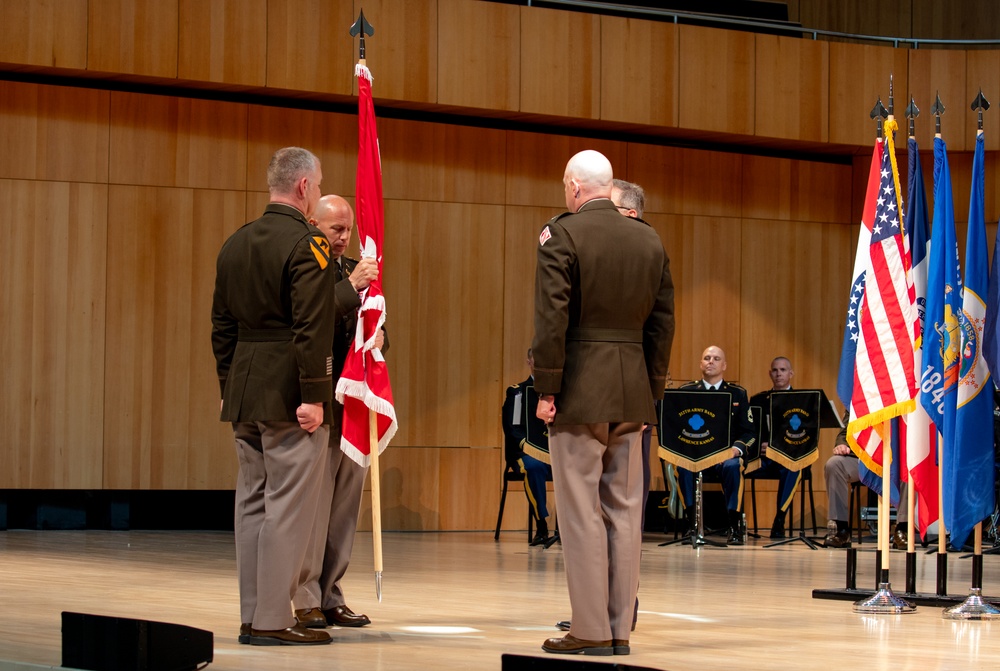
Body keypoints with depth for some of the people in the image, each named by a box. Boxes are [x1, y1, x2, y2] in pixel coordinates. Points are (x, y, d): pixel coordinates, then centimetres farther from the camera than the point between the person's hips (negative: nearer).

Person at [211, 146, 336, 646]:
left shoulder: (234, 244, 13)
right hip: (290, 395, -8)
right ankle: (273, 620, -4)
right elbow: (312, 329, -18)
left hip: (244, 396, 8)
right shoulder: (307, 245, -12)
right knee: (288, 508, -5)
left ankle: (253, 616, 14)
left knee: (252, 504, 11)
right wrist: (314, 396, -17)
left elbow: (222, 326, 16)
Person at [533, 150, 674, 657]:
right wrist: (652, 389, 15)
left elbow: (552, 319, -14)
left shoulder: (561, 234, -9)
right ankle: (620, 629, 12)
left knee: (581, 511, -2)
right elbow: (663, 321, 10)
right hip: (631, 392, 5)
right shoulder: (649, 240, 9)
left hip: (579, 387, -5)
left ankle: (591, 631, -2)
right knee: (624, 511, 9)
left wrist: (546, 389, -9)